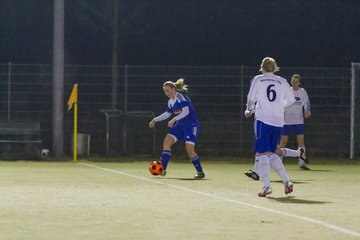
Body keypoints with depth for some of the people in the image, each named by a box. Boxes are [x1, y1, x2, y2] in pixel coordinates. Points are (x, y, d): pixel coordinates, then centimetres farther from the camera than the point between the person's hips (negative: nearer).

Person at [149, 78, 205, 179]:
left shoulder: (181, 97, -15)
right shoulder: (170, 102, 11)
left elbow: (186, 111, -26)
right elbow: (167, 114, 27)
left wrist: (174, 120, -32)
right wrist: (155, 120, 23)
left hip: (191, 124, -8)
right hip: (180, 125, 8)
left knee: (189, 150, -14)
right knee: (166, 142, -9)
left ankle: (200, 172, 3)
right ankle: (162, 169, -9)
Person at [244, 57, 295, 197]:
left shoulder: (258, 80, 1)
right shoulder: (282, 82, 8)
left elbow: (251, 98, -2)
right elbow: (291, 100, 8)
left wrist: (249, 110, 17)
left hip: (262, 119, -4)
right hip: (278, 122, 4)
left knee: (262, 153, -2)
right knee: (271, 154, 15)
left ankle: (266, 186, -15)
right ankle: (286, 181, 1)